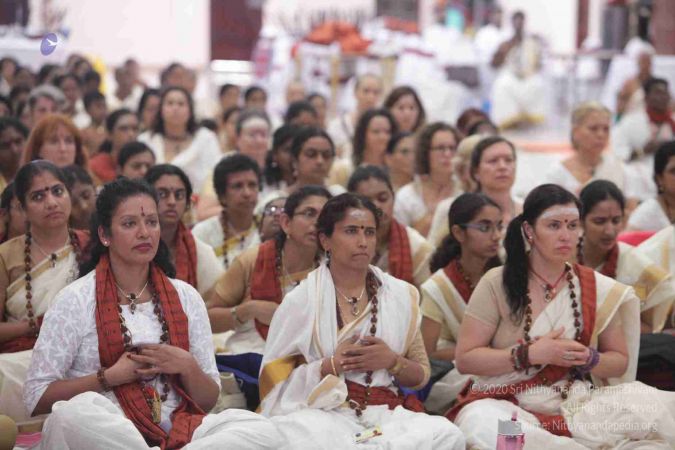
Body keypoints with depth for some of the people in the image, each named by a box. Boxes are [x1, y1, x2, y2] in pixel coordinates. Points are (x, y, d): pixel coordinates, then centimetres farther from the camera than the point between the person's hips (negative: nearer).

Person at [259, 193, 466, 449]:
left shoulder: (401, 296, 13)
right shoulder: (301, 300, 5)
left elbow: (422, 375, 18)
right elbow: (275, 378, 2)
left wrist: (393, 362, -5)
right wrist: (330, 366, -13)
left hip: (384, 413, 4)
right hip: (321, 412, -4)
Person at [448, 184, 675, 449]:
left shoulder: (598, 289, 7)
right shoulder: (497, 284, -1)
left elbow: (620, 361, 15)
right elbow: (465, 359, -3)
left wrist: (589, 359, -9)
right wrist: (531, 354, -15)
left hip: (575, 405, 2)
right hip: (504, 403, -1)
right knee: (482, 425, -39)